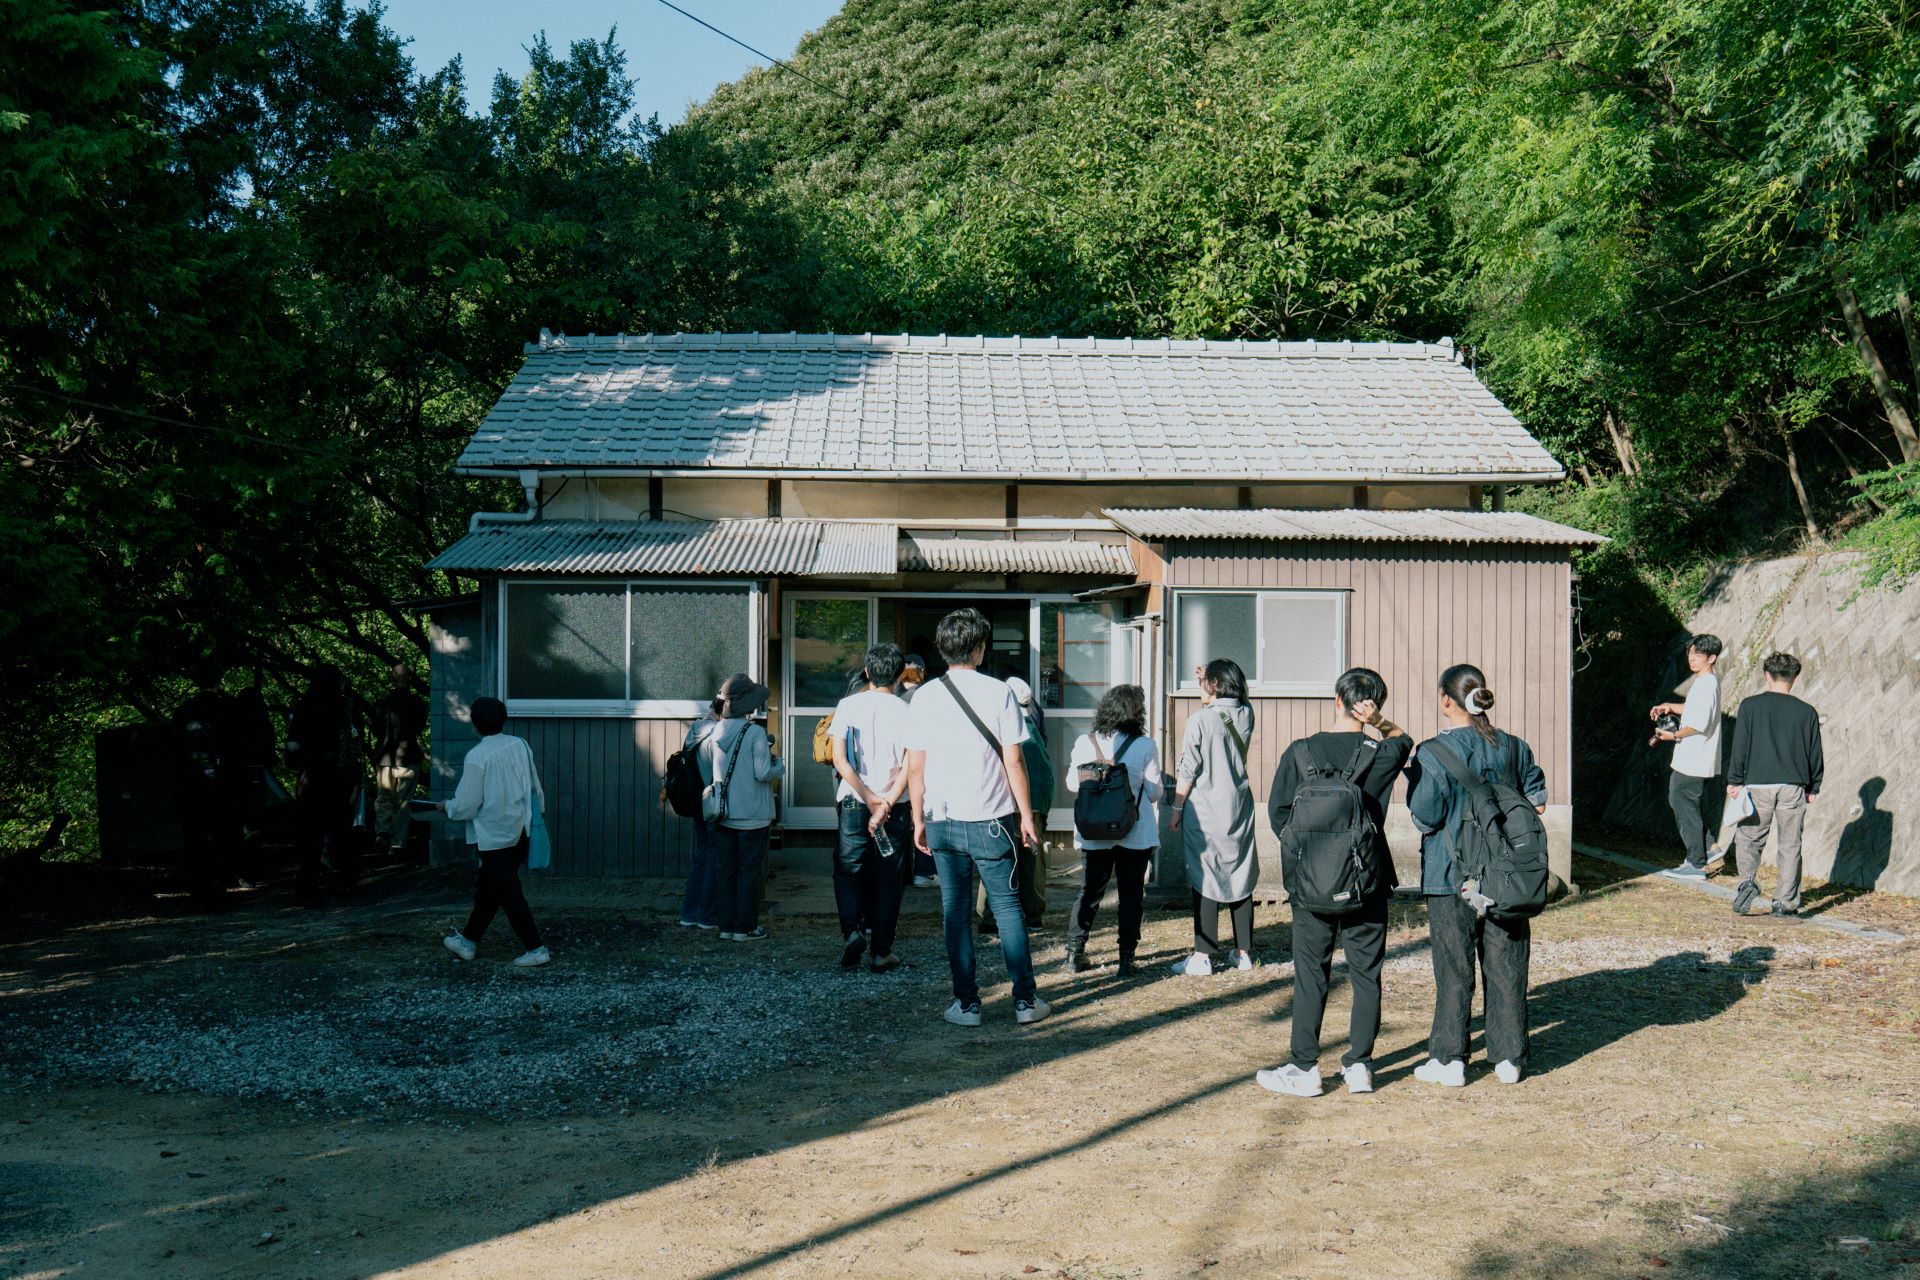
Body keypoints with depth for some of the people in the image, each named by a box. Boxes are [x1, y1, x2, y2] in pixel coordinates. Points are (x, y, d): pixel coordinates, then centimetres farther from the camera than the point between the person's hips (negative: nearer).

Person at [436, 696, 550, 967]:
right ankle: (468, 940, 32)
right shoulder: (520, 745, 0)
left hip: (494, 836, -7)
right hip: (520, 831, 7)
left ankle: (536, 949, 1)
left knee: (509, 894, 1)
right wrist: (536, 814, 21)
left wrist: (446, 807, 6)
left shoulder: (476, 757, -17)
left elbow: (466, 806, -14)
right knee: (487, 887, 20)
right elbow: (535, 786, 8)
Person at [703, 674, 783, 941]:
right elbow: (762, 773, -19)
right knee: (749, 872, 4)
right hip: (751, 815, -5)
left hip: (723, 815, 5)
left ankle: (726, 925, 17)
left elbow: (705, 774, 7)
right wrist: (779, 766, 1)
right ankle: (745, 927, 7)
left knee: (724, 870, 12)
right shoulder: (755, 733, -15)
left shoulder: (715, 733, 1)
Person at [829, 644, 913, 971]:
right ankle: (881, 953, 10)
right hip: (894, 807, 0)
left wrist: (868, 796, -9)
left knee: (847, 870, 14)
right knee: (887, 878, 8)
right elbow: (908, 766, -11)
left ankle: (852, 930, -7)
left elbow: (839, 758, -8)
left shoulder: (848, 705, -1)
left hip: (854, 804, 0)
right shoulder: (904, 711, -2)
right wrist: (886, 804, -12)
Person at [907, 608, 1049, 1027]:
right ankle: (1025, 1001, 11)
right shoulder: (998, 692, -6)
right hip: (991, 820, -2)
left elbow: (915, 767, 2)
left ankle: (966, 1004, 11)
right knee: (1007, 908, 7)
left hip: (942, 822, 2)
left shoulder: (924, 696, 0)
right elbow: (1014, 761, -7)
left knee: (955, 913, 8)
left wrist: (918, 820, 12)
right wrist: (1026, 815, 2)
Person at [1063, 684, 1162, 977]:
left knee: (1090, 892, 14)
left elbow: (1073, 784, 4)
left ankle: (1074, 953, 15)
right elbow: (1153, 792, -4)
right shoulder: (1146, 746, -8)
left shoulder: (1084, 743, -4)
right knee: (1131, 895, 8)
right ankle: (1126, 958, 8)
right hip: (1135, 832, -2)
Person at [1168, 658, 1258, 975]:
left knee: (1205, 880, -1)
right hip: (1239, 808, 5)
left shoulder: (1200, 720, -13)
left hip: (1204, 810, -5)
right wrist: (1208, 676, 19)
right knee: (1240, 877, 10)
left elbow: (1187, 772, -11)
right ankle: (1244, 952, 16)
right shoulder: (1245, 715, 2)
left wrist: (1176, 810, -2)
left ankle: (1203, 956, 0)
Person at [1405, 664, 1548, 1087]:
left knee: (1454, 967, 5)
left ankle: (1449, 1059, 11)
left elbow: (1425, 818, -14)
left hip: (1451, 877, -4)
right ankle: (1509, 1057, 18)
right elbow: (1537, 802, 8)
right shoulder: (1513, 748, 3)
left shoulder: (1433, 753, -13)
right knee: (1506, 966, 11)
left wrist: (1412, 775, 2)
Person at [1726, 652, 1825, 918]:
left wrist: (1735, 781, 4)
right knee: (1790, 845, 8)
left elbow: (1739, 747, -2)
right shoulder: (1807, 712, 4)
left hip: (1758, 785, -1)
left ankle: (1747, 882, -12)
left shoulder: (1750, 706, -2)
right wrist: (1813, 788, 19)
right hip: (1794, 787, 2)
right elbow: (1816, 754, 9)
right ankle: (1786, 903, 8)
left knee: (1748, 838, 10)